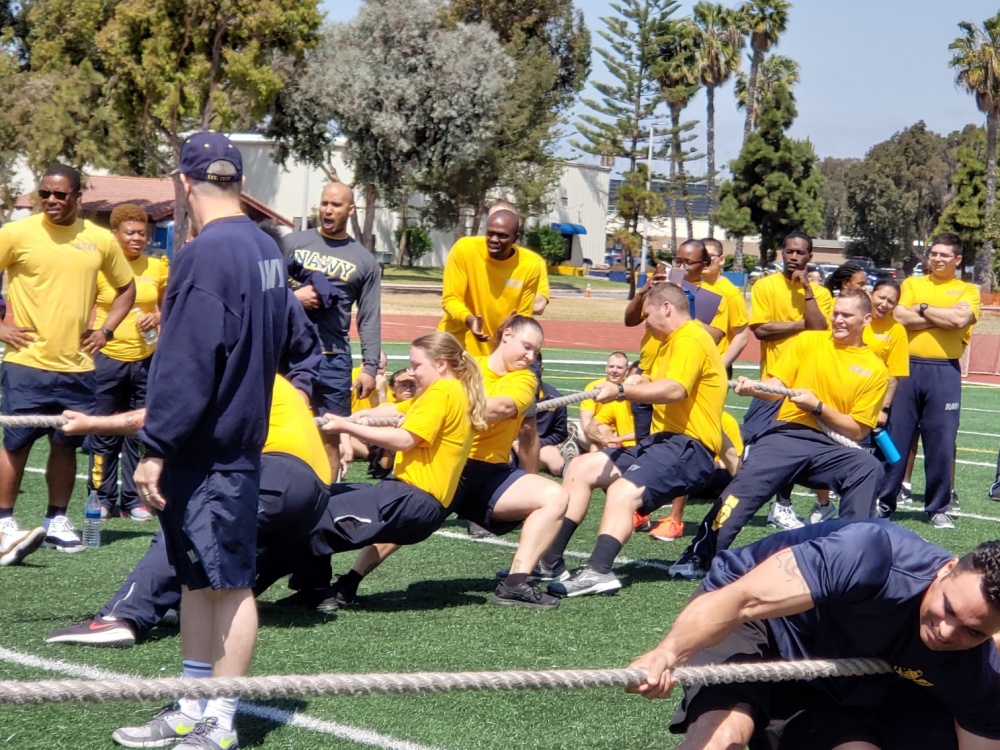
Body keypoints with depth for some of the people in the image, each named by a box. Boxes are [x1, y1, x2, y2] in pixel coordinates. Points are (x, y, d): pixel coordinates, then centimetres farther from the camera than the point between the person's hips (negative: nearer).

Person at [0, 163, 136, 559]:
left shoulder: (100, 240, 6)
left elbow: (126, 288, 19)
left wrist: (105, 330, 7)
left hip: (77, 366, 3)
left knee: (66, 444, 10)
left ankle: (56, 521, 21)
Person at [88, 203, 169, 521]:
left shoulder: (158, 267, 3)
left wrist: (159, 318, -6)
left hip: (146, 360, 2)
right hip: (107, 359, -2)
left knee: (140, 433, 7)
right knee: (104, 434, 2)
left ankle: (134, 499, 15)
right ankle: (102, 498, 11)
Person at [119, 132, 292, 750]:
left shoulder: (207, 254, -18)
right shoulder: (266, 249, 10)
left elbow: (185, 365, -22)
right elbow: (277, 345, 20)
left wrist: (156, 447, -19)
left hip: (206, 451, -9)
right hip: (239, 439, 9)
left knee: (227, 583, -2)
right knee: (197, 578, 15)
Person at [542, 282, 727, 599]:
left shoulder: (690, 338, -10)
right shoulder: (676, 341, 23)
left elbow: (674, 390, -27)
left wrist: (622, 391, -36)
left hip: (689, 446, -10)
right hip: (664, 441, 10)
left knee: (622, 492, -32)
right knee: (581, 468, 3)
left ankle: (599, 571, -50)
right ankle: (549, 559, -2)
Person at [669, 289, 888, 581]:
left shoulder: (875, 370, 8)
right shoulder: (808, 341, 12)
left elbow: (857, 431, 5)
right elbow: (777, 386, 8)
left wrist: (818, 406, -8)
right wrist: (754, 388, -15)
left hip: (830, 448, 0)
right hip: (787, 434, 0)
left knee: (869, 467, -29)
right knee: (744, 488, -22)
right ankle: (699, 556, -11)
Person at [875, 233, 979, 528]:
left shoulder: (968, 291, 7)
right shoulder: (912, 284, 11)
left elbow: (960, 319, -13)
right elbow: (900, 317, -6)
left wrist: (923, 309, -4)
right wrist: (944, 317, -8)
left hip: (945, 373, -1)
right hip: (907, 367, 1)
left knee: (942, 442, 0)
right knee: (895, 437, 4)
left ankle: (937, 508, 11)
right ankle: (883, 502, 14)